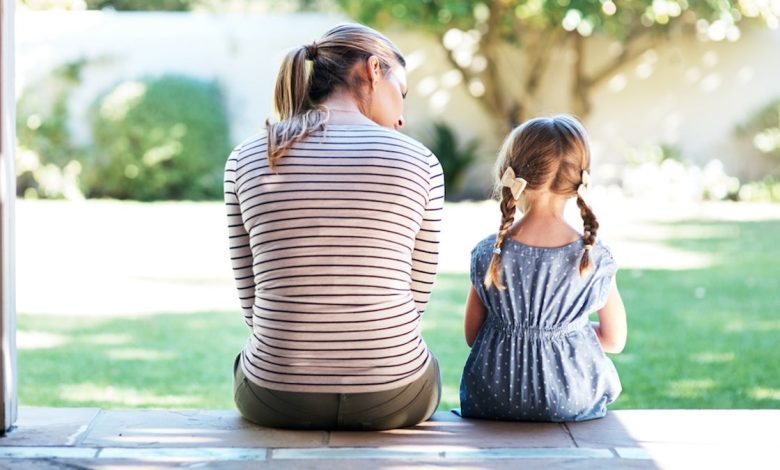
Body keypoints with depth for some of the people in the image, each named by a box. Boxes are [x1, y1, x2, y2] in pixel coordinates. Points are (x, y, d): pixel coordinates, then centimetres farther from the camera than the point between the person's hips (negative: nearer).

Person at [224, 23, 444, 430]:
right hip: (391, 399, -1)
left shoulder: (245, 160, -2)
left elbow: (252, 301, 2)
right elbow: (415, 297, 3)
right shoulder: (420, 163, -5)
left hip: (276, 396, 1)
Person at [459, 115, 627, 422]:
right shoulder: (595, 258, -10)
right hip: (573, 404, -1)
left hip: (492, 402, 1)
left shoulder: (488, 253, -9)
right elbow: (615, 340, 1)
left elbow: (472, 335, 2)